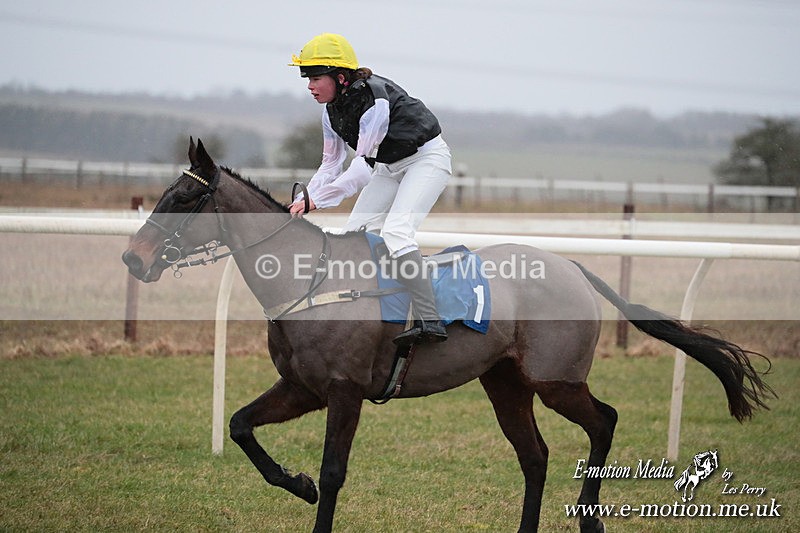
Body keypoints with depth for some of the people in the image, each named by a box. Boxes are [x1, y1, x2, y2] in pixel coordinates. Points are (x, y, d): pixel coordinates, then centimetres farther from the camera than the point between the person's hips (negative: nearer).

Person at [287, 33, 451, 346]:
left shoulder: (375, 100, -30)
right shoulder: (332, 110, -3)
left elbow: (362, 168, -30)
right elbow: (330, 166, 5)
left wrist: (316, 200, -31)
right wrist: (302, 201, -9)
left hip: (427, 158, -9)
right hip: (389, 168, 9)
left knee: (396, 229, -27)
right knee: (353, 233, 2)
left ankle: (429, 322, -33)